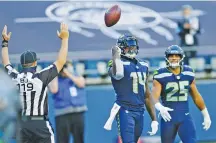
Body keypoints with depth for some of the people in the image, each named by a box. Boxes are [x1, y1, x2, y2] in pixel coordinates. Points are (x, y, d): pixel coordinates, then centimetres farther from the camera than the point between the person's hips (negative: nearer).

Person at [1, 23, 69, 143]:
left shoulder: (16, 77, 3)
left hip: (22, 124, 5)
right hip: (40, 124, -5)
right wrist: (65, 38, -1)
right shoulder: (41, 77, -11)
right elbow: (61, 61, -8)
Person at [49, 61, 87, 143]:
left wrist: (68, 74, -10)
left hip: (78, 113, 3)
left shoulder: (76, 76, 11)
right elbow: (54, 90, -15)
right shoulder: (55, 79, 4)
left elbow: (81, 83, -9)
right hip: (62, 114, -3)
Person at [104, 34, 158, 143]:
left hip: (140, 112, 7)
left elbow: (147, 95, 18)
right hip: (125, 111, -7)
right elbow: (118, 74, -37)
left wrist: (154, 119, 15)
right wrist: (116, 57, -21)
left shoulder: (143, 66, 14)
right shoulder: (120, 63, -8)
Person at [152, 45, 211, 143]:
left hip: (185, 117, 2)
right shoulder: (160, 75, -8)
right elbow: (155, 97, -18)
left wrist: (206, 115, 17)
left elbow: (196, 96, 14)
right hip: (168, 117, -2)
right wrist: (160, 108, -40)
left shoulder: (188, 73, 4)